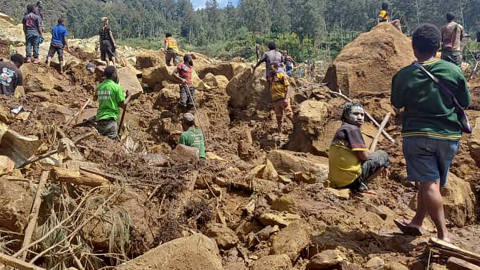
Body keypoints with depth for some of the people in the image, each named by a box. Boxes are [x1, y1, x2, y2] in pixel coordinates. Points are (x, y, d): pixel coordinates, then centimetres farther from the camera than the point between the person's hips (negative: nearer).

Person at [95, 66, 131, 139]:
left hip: (99, 118, 6)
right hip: (110, 119, -6)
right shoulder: (117, 87, -7)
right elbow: (122, 104, -5)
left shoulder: (99, 86, 10)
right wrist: (128, 96, 11)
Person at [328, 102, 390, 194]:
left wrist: (379, 165, 16)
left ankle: (355, 186, 12)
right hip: (349, 178, -9)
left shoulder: (341, 130, 19)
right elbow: (364, 155, -13)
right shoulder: (352, 129, -9)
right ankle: (362, 184, -3)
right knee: (383, 155, 4)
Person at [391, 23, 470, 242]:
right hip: (449, 136, 3)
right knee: (434, 182, 16)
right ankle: (416, 222, 28)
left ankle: (443, 234, -4)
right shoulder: (454, 71, -4)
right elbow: (465, 103, 7)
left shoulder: (404, 75, -8)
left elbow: (397, 104, 7)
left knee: (429, 184, -1)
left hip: (417, 135, -2)